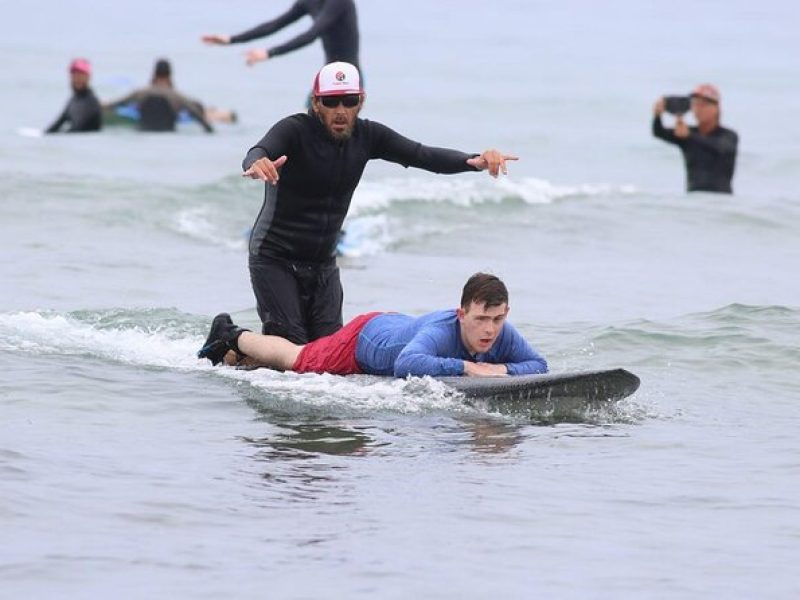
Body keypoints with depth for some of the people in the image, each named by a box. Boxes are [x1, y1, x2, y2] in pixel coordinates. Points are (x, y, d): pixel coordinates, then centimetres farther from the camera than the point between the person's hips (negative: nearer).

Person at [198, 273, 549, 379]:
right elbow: (406, 364, -64)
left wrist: (504, 369, -43)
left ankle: (238, 354, 56)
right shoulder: (441, 332, -48)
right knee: (294, 359, 23)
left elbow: (538, 365, -23)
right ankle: (232, 337, 51)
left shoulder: (502, 334, -30)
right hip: (367, 336, -6)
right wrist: (466, 367, -62)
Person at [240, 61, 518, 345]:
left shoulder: (367, 136, -3)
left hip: (324, 264, 6)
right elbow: (257, 153, -38)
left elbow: (423, 156, -10)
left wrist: (477, 161, -28)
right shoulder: (294, 131, -18)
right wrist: (256, 165, -65)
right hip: (275, 259, -6)